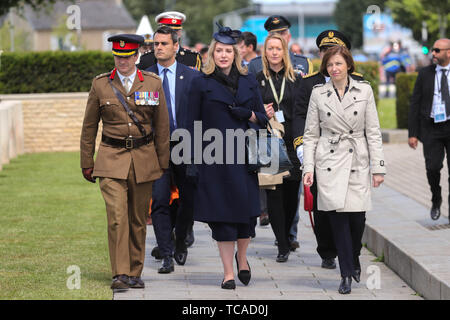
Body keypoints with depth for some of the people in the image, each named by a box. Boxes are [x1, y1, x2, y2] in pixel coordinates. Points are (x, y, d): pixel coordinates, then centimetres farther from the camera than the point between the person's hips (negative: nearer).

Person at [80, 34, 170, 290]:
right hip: (111, 160, -1)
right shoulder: (100, 85, 3)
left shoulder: (153, 84, 4)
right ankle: (120, 275, -13)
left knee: (138, 219, 7)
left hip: (144, 159, 1)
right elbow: (89, 127, 10)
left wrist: (163, 163, 8)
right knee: (117, 217, -14)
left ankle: (135, 273, 18)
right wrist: (87, 163, 9)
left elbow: (162, 127, 9)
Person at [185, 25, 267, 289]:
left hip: (243, 156, 2)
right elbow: (193, 125, 2)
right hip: (214, 157, -2)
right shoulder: (202, 84, 3)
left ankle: (242, 257, 25)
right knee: (221, 214, -3)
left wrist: (248, 114, -7)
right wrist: (193, 161, -3)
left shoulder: (249, 82, 11)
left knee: (247, 211, -2)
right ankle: (228, 272, 5)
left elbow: (263, 118, 15)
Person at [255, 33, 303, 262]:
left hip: (292, 143, 1)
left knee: (292, 192, 3)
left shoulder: (296, 80, 9)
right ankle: (283, 246, -3)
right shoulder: (257, 80, 7)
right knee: (274, 193, -6)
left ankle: (286, 235, 27)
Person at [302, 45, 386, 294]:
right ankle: (347, 274, 3)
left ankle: (354, 259, 27)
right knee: (338, 217, -5)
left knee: (357, 217, -2)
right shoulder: (318, 94, 4)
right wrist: (308, 168, -2)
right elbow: (310, 134, 7)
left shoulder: (364, 91, 4)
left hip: (357, 162, 0)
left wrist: (378, 167, 1)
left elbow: (373, 132, 5)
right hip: (329, 164, 0)